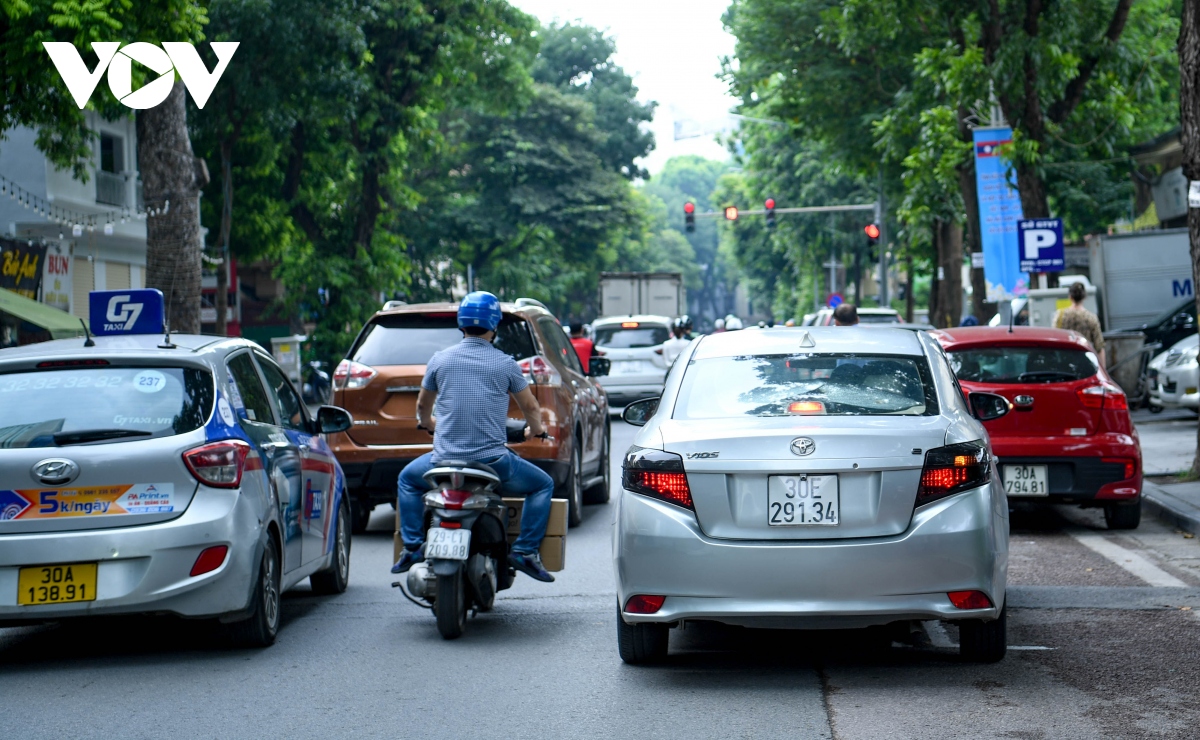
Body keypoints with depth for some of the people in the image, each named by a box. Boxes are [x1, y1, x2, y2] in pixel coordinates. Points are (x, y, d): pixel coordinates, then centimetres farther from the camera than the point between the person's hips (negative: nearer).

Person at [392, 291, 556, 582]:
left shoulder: (440, 359, 4)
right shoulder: (505, 363, -1)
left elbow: (422, 405, 20)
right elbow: (530, 407, 11)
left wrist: (427, 423, 44)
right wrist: (536, 429, 34)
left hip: (445, 461, 2)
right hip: (494, 462, -2)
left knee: (408, 480, 31)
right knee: (543, 485, 22)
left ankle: (412, 547, 19)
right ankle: (525, 550, 7)